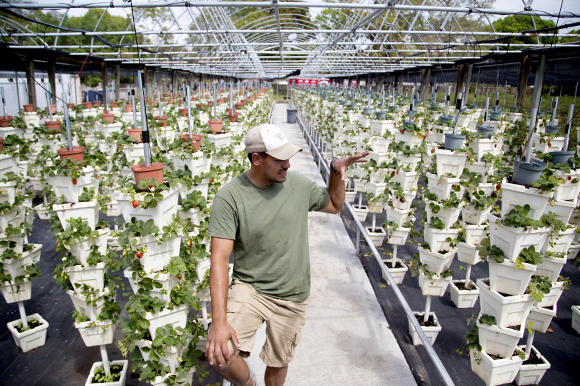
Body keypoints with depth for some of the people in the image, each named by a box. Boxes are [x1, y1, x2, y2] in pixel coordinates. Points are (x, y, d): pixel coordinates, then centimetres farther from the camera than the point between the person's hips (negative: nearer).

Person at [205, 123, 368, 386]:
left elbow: (335, 206, 14)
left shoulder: (298, 184, -5)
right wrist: (219, 321, -31)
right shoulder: (229, 197, -18)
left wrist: (337, 172, -5)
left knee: (278, 363, 17)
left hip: (292, 296, 3)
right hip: (249, 288, -2)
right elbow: (220, 258, -23)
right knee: (219, 355, -21)